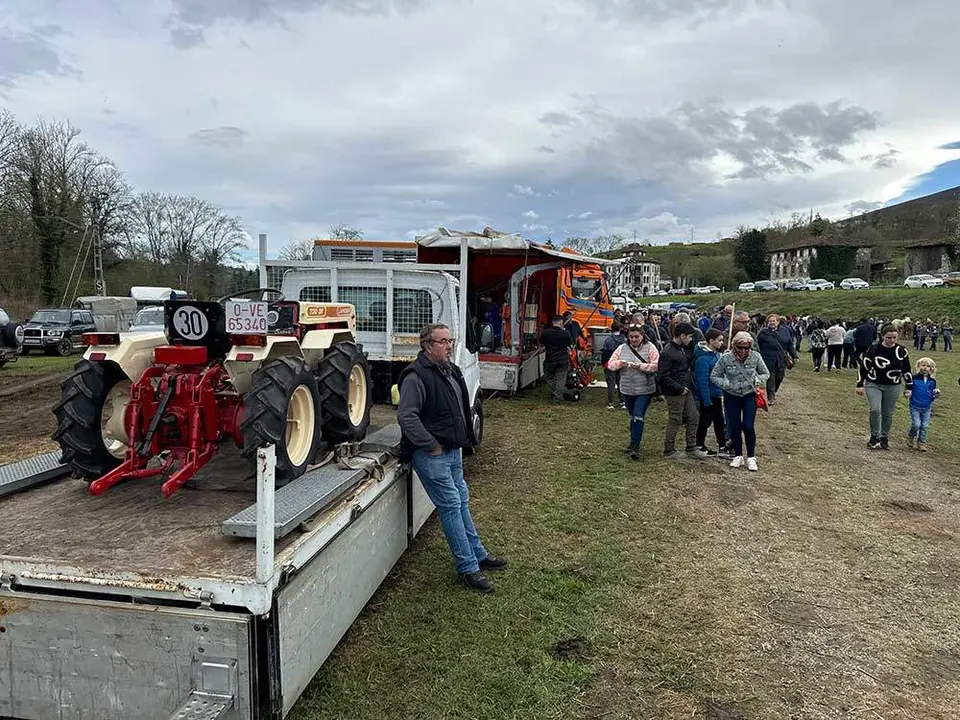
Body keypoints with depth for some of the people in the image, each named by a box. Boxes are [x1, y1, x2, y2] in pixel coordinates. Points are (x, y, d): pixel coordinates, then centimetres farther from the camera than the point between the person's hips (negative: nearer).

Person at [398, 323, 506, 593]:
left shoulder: (450, 370, 9)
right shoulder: (416, 376, -20)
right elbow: (406, 416, -27)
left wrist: (462, 440, 15)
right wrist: (431, 445, -22)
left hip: (453, 450, 9)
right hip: (431, 454, -9)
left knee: (462, 501, 18)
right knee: (451, 506, -4)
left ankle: (478, 554, 31)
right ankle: (468, 568, 5)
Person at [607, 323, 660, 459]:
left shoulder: (650, 348, -6)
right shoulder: (622, 348, 5)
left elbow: (656, 366, -14)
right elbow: (611, 364, 3)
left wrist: (640, 366, -25)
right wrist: (619, 363, -18)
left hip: (644, 390, -4)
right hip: (627, 389, 4)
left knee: (638, 417, -10)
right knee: (632, 417, 17)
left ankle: (635, 446, -6)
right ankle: (633, 443, 30)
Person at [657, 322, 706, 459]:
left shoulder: (682, 349, 11)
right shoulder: (667, 352, -20)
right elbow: (663, 376, -23)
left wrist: (690, 383, 8)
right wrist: (680, 389, -19)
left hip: (686, 391, 9)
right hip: (675, 394, -9)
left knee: (693, 417, 13)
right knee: (675, 422, 1)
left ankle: (692, 448, 25)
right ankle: (669, 452, 15)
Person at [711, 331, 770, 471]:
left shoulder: (755, 356, -11)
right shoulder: (725, 358, -15)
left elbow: (766, 374, 4)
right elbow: (714, 376, -6)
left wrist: (757, 381, -14)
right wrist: (728, 385, -18)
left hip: (750, 396, 0)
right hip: (732, 397, 1)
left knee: (748, 426, -6)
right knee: (734, 427, 7)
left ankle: (751, 457, 11)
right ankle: (738, 456, 24)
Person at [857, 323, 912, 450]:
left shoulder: (902, 351, -3)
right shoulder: (874, 349, -10)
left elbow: (907, 370, 8)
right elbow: (864, 367, -3)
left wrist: (909, 387, 8)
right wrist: (860, 385, -3)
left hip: (892, 387, 2)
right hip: (873, 385, -2)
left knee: (888, 414, 7)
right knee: (875, 410, -16)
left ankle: (884, 439, 22)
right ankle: (874, 437, 0)